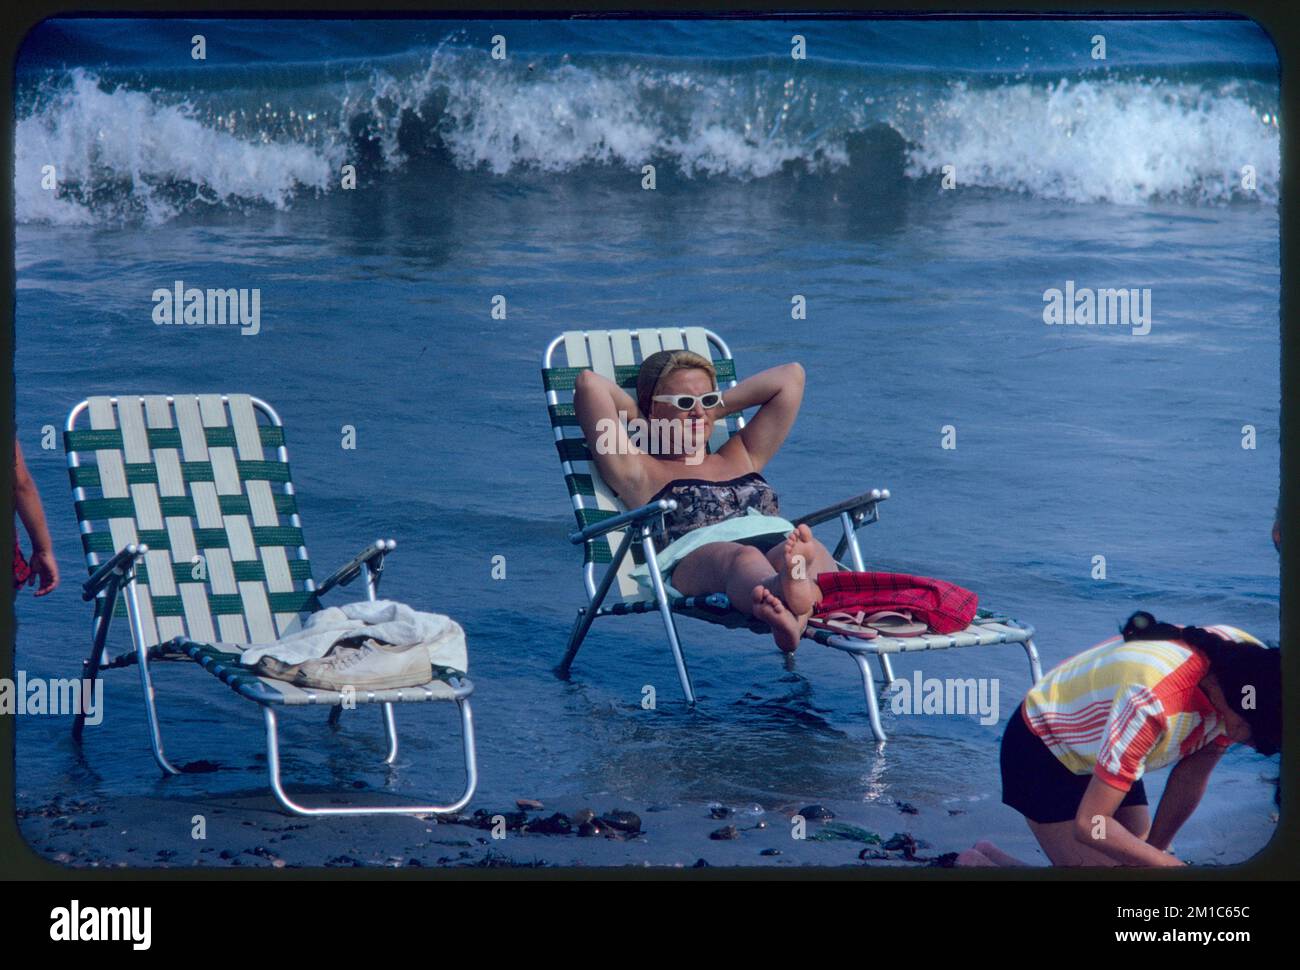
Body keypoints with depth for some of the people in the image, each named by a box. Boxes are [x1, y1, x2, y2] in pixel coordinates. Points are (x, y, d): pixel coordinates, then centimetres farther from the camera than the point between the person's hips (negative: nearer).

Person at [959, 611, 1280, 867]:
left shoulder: (1242, 657, -19)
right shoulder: (1153, 704, -42)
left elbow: (1192, 777, -6)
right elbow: (1090, 824, -36)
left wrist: (1155, 851, -6)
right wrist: (1168, 865, -33)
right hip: (1043, 748, -8)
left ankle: (991, 858, 18)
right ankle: (979, 865, 5)